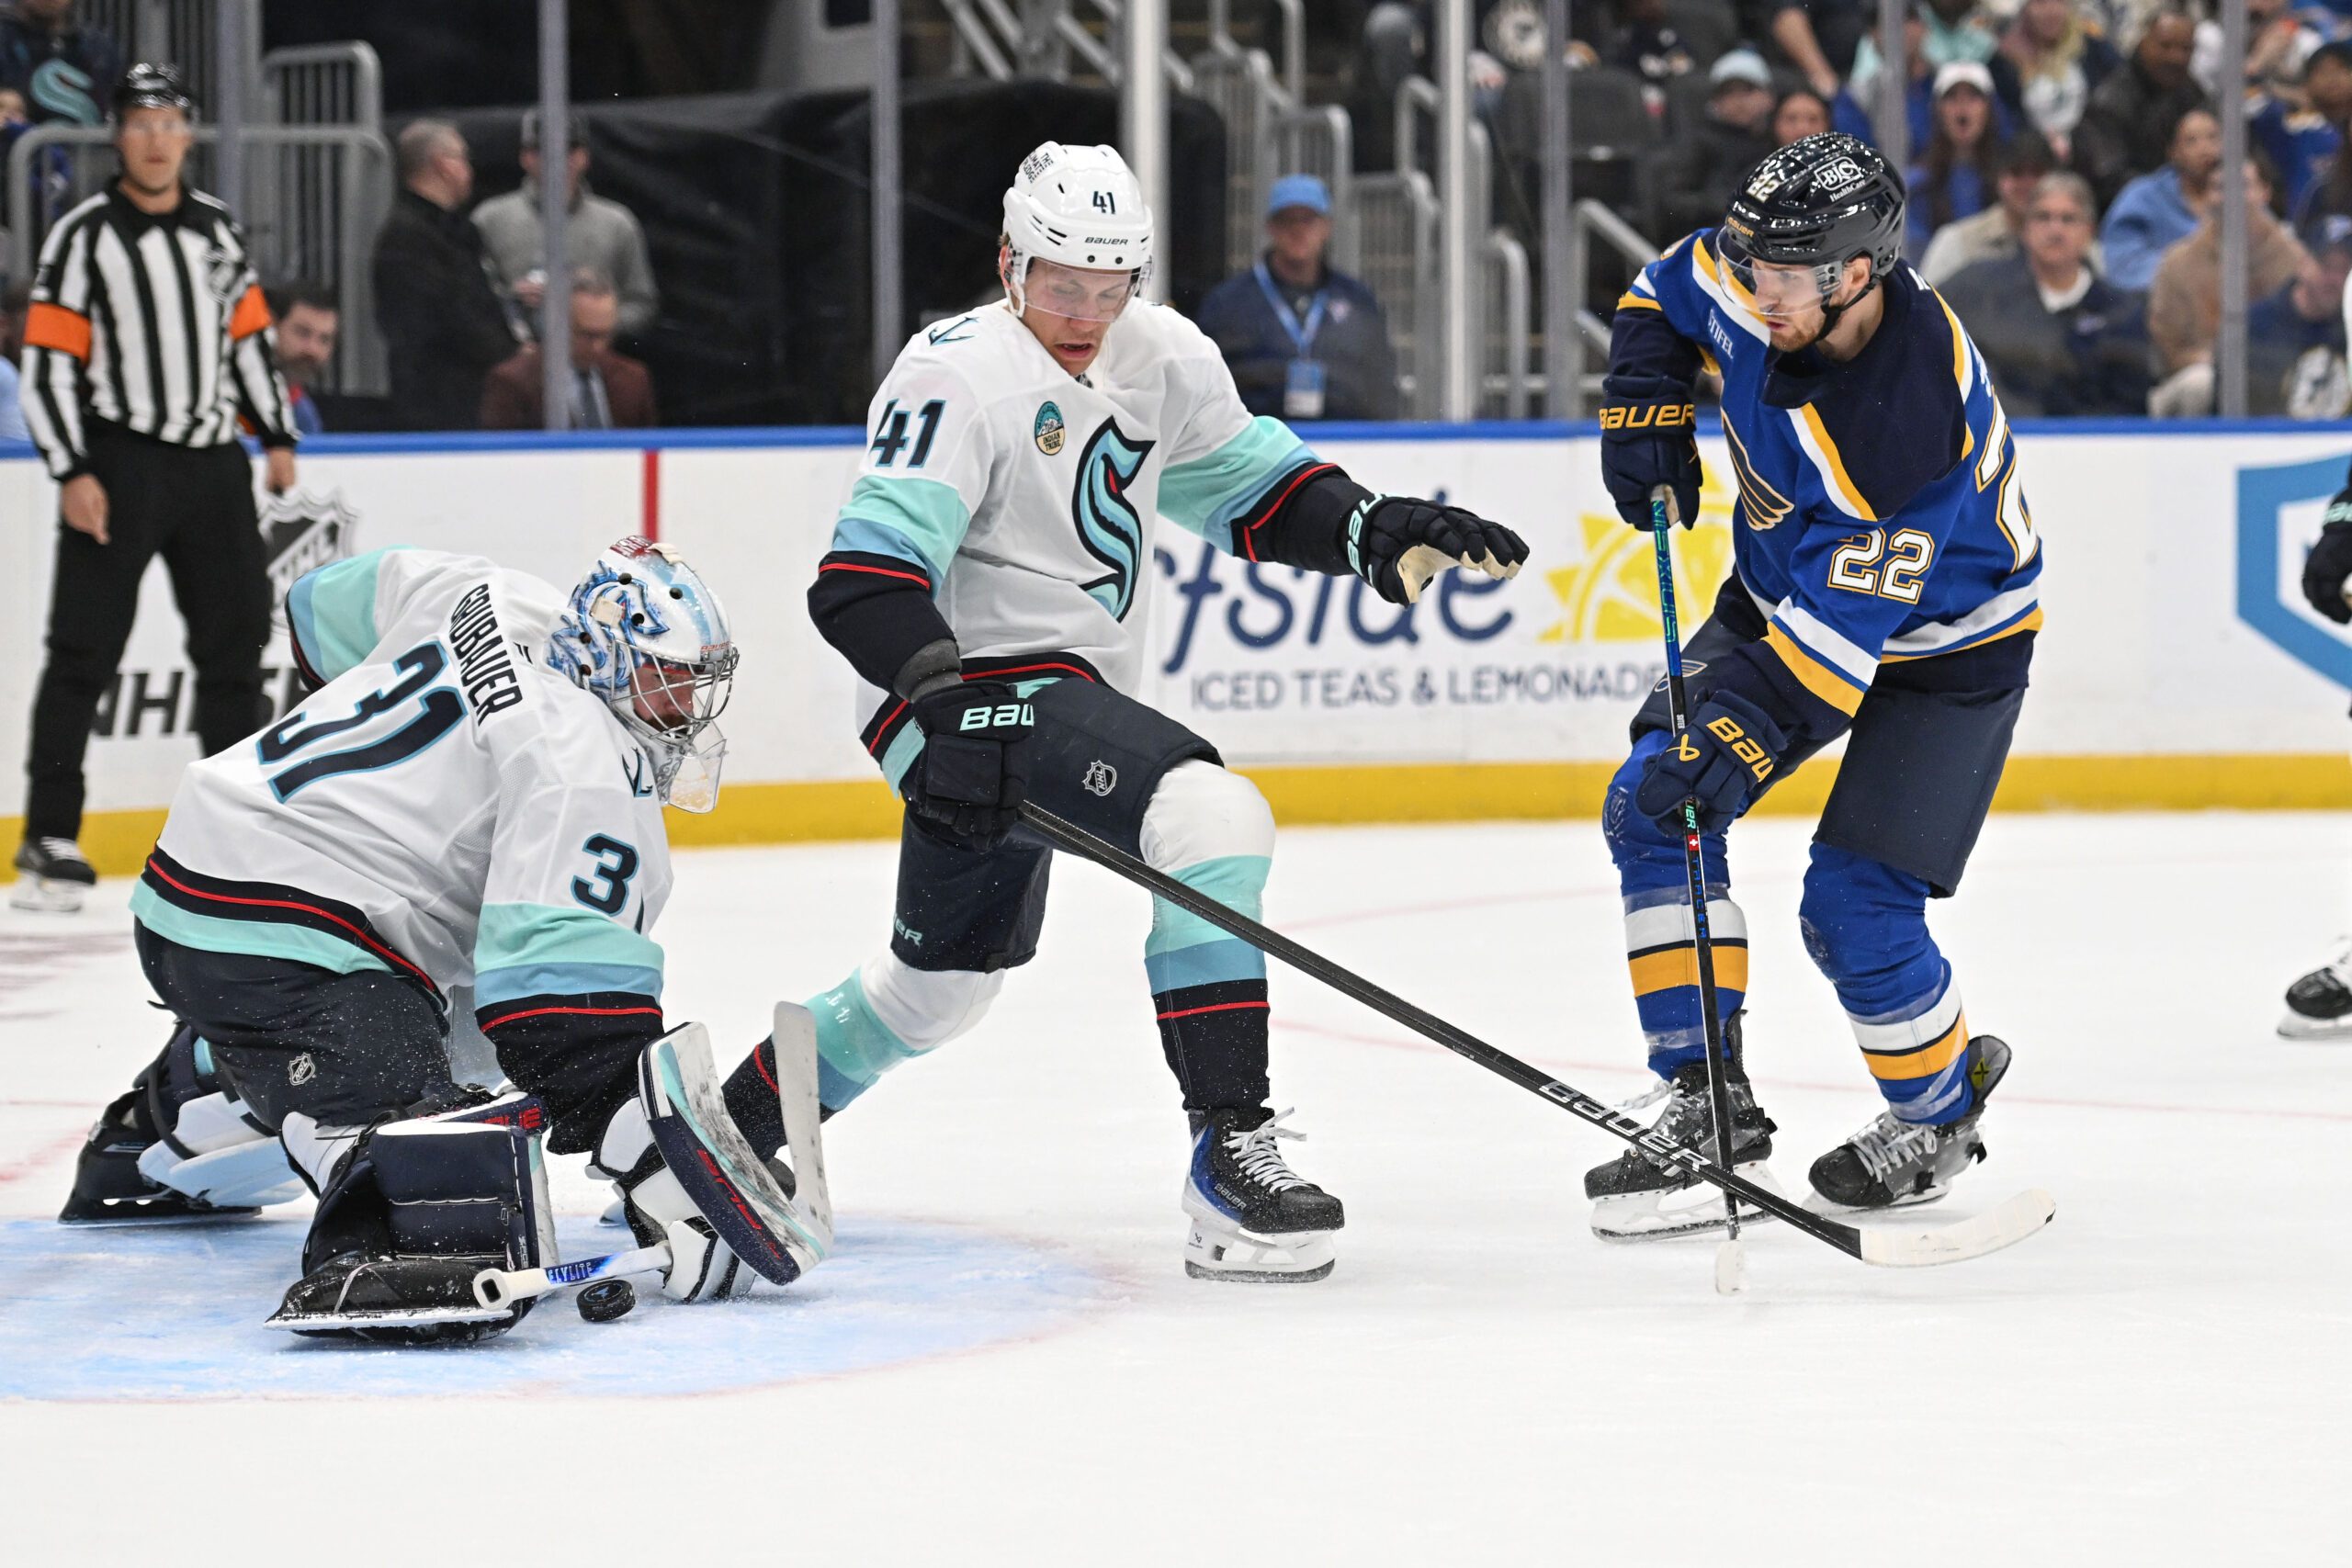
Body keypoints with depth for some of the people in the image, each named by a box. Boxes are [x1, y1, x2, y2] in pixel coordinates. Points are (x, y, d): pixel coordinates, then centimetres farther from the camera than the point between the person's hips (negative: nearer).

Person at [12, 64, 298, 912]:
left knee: (235, 641, 11)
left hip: (213, 462, 6)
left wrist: (278, 437, 15)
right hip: (118, 464, -5)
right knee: (84, 652, -7)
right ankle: (50, 839, -5)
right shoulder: (84, 237, -7)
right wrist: (72, 474, -16)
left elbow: (249, 333, 19)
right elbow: (47, 360, -10)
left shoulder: (216, 228, 10)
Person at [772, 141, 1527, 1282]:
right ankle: (1231, 1154, -29)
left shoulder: (1158, 359, 8)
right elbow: (861, 582, -24)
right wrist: (945, 698, -38)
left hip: (1072, 692, 10)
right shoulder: (961, 376, -17)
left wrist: (1380, 533, -4)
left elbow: (1256, 493, 15)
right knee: (1213, 819, -28)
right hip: (982, 685, -10)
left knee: (943, 980, 23)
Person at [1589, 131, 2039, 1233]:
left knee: (1854, 910, -16)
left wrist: (1738, 737, -44)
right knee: (1650, 808, -7)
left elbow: (1837, 630, -38)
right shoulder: (1759, 281, -19)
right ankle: (1711, 1102, -4)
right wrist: (1645, 407, -7)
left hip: (1939, 639, -7)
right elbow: (1668, 293, 7)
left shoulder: (1910, 422, -38)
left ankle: (1942, 1109, 13)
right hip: (1786, 591, 7)